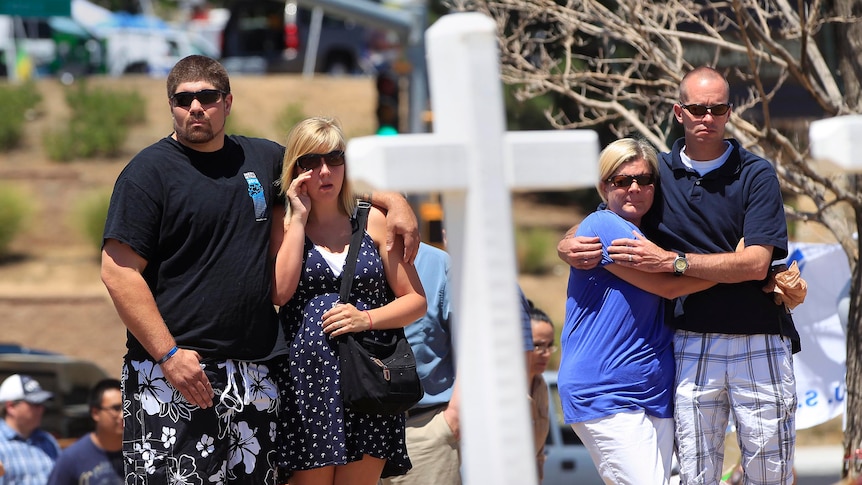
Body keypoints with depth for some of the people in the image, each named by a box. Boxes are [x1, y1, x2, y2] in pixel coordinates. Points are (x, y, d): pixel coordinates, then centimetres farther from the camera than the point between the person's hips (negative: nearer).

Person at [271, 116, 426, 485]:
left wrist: (367, 318, -9)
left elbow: (416, 301, 9)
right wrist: (299, 218, -6)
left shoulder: (372, 222, 10)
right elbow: (280, 291, -12)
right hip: (305, 381, -1)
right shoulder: (283, 228, 8)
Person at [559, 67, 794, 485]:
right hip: (692, 347, 2)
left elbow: (756, 263, -11)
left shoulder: (756, 175, 0)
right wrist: (569, 247, -4)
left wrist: (671, 261, -16)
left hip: (758, 344, -2)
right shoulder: (658, 172, 9)